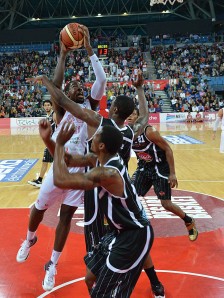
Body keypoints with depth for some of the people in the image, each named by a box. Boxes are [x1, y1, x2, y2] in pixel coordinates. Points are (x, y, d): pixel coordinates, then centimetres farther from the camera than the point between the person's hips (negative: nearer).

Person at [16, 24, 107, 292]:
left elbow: (102, 80, -9)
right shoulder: (62, 109, -1)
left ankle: (52, 265, 22)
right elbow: (54, 85, -19)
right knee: (39, 208, 15)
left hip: (80, 168, 1)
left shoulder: (89, 105, 5)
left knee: (66, 216, 7)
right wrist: (63, 54, -16)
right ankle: (29, 240, 48)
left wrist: (89, 49, -12)